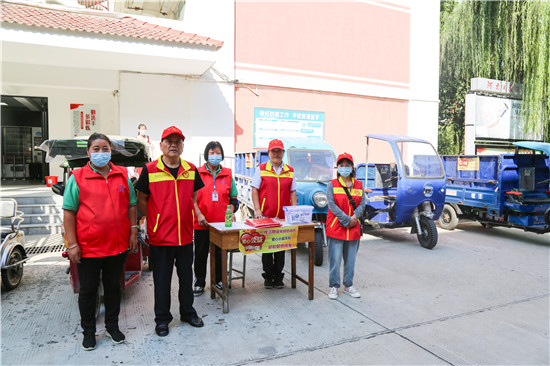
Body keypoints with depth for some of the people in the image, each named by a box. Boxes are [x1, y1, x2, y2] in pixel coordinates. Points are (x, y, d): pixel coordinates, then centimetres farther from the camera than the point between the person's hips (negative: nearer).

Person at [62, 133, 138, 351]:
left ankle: (112, 326, 34)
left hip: (118, 245, 3)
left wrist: (133, 232, 3)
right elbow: (68, 212, -5)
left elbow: (131, 205, 10)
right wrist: (72, 244, -9)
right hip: (88, 247, -2)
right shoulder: (77, 178, -4)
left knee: (113, 287, 16)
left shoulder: (123, 175, 4)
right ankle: (88, 331, 31)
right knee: (88, 290, 12)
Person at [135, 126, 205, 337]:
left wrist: (182, 216, 8)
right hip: (160, 236, -3)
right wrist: (158, 219, -3)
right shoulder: (150, 170, -6)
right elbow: (141, 201, 0)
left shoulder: (191, 170, 4)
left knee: (186, 276, 16)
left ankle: (187, 312, 35)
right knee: (162, 279, 9)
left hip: (185, 235, 3)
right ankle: (162, 319, 27)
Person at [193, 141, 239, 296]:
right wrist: (199, 214, -11)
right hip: (202, 223, -1)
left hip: (222, 222, 2)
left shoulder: (227, 174, 8)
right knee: (201, 253, 8)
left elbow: (233, 198, 11)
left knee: (219, 252, 11)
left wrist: (230, 213, -3)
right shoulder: (198, 173, 1)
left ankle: (219, 280, 28)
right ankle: (199, 283, 22)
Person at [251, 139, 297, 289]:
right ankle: (268, 277, 19)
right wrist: (257, 210, -8)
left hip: (284, 217, 2)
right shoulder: (261, 169, 2)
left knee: (281, 247, 8)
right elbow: (255, 190, 1)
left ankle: (278, 277, 21)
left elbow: (292, 192, 11)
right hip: (265, 216, -2)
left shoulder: (290, 171, 9)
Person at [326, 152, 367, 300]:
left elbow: (362, 203, 3)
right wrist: (346, 220, -16)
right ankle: (334, 287, 12)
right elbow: (332, 205, -9)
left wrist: (354, 217, -15)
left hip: (354, 228, 4)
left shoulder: (359, 185, 10)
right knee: (335, 259, -1)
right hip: (336, 227, -3)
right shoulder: (332, 184, 0)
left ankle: (348, 285, 26)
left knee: (350, 259, 12)